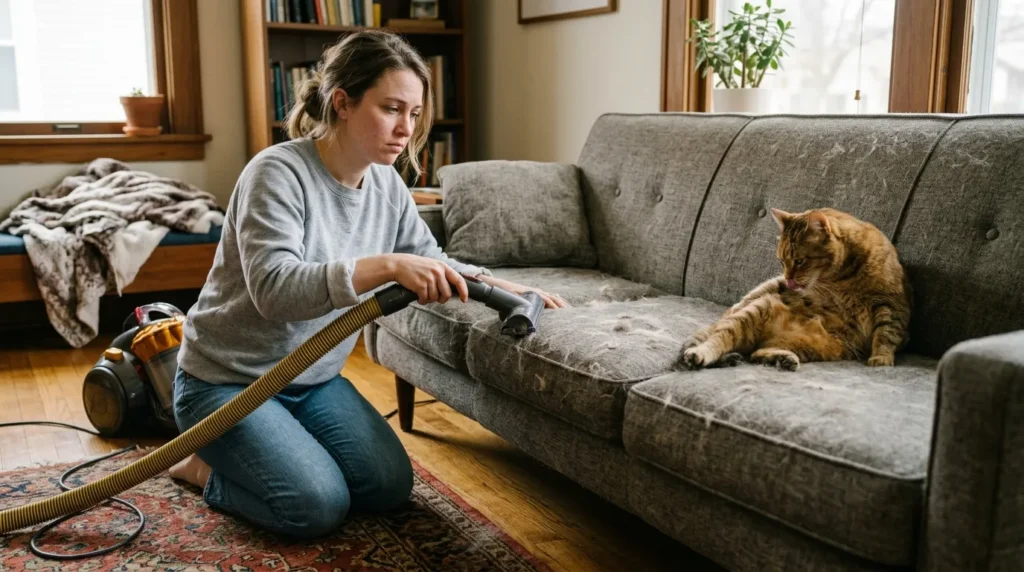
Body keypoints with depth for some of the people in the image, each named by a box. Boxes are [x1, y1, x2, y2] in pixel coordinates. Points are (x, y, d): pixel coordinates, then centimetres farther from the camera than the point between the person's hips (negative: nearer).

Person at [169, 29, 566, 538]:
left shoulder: (387, 186, -3)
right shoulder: (278, 173, -24)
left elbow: (433, 264, 10)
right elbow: (273, 289, -37)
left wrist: (510, 289, -4)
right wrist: (387, 266, -48)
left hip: (314, 380, 7)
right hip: (227, 381, -7)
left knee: (391, 486, -2)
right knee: (318, 506, -20)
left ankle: (245, 454, 20)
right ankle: (206, 468, 9)